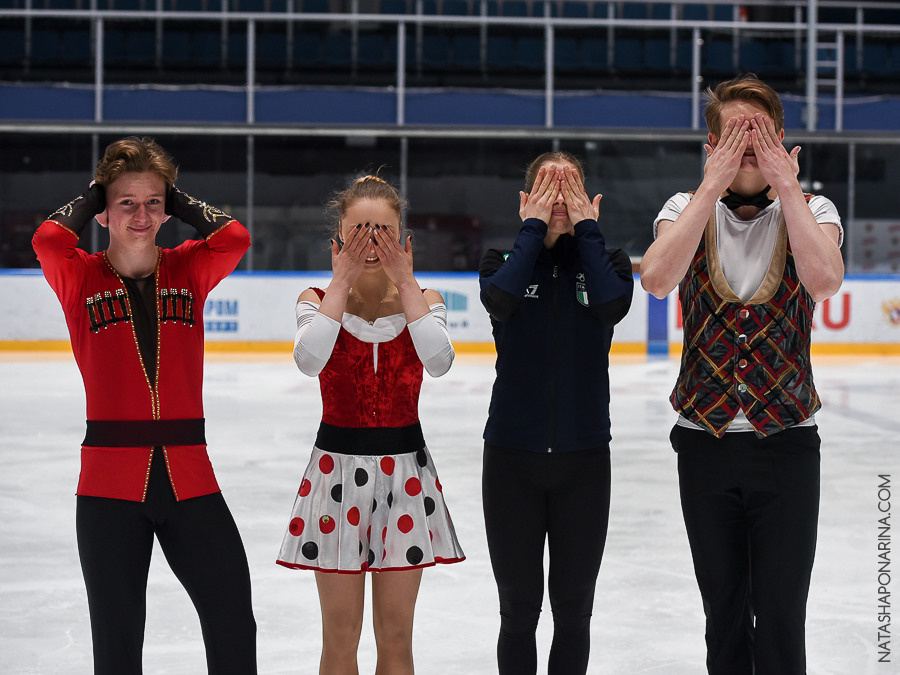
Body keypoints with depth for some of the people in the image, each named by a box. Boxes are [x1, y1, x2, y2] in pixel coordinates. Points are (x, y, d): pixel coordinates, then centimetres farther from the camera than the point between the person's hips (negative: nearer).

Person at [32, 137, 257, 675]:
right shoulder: (81, 279, 1)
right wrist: (92, 198, -1)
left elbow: (235, 238, -11)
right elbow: (49, 240, -19)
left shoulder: (188, 271, 7)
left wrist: (178, 200, 2)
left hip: (188, 474, 2)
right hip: (111, 480, -1)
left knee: (233, 620, 3)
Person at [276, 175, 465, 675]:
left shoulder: (423, 300, 2)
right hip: (338, 465, -1)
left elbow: (438, 360, -19)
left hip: (405, 467, 1)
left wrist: (405, 281, -15)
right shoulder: (318, 300, -1)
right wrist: (342, 281, -16)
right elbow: (310, 360, -23)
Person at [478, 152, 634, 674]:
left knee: (574, 610, 9)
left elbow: (612, 304, -20)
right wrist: (534, 228, -12)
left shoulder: (606, 260, 4)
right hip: (513, 455, -1)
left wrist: (586, 229, -11)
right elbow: (499, 298, -22)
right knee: (519, 608, 6)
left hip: (584, 458, 1)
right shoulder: (505, 259, 3)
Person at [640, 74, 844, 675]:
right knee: (724, 614, 11)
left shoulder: (811, 212, 0)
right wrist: (714, 185, -18)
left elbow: (824, 281, -23)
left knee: (781, 620, -1)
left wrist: (786, 187, -18)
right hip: (705, 440, 1)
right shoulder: (688, 211, 2)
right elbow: (658, 279, -20)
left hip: (787, 442, -1)